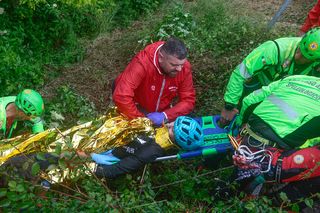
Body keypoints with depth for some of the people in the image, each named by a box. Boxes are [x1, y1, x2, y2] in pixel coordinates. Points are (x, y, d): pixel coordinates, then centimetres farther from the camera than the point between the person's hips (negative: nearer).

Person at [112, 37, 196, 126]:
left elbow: (188, 100, -18)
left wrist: (165, 115, -32)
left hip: (162, 112, 3)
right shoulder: (143, 63, -36)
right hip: (137, 108, -3)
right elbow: (121, 96, -42)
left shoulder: (184, 67, -22)